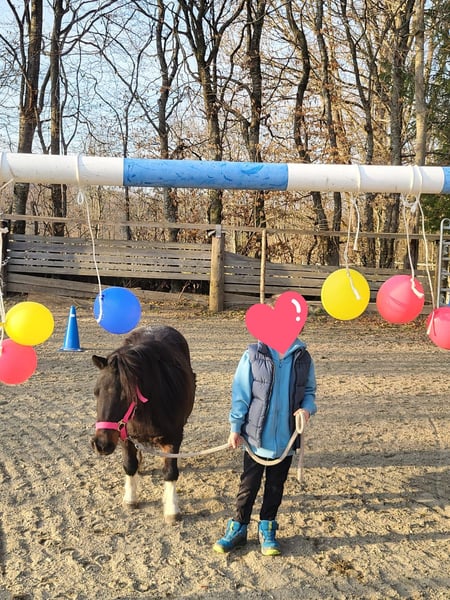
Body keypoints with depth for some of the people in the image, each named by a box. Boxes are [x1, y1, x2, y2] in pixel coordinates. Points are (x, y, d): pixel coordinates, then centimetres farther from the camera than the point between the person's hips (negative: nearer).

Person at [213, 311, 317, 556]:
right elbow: (240, 393, -6)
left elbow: (309, 391, 9)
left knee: (276, 486, 16)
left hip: (286, 437, 3)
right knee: (248, 485, 9)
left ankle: (267, 529, 31)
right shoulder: (254, 354, -8)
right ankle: (238, 528, 25)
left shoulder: (303, 357, -1)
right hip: (256, 435, -2)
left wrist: (307, 408, -12)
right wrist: (235, 427, -7)